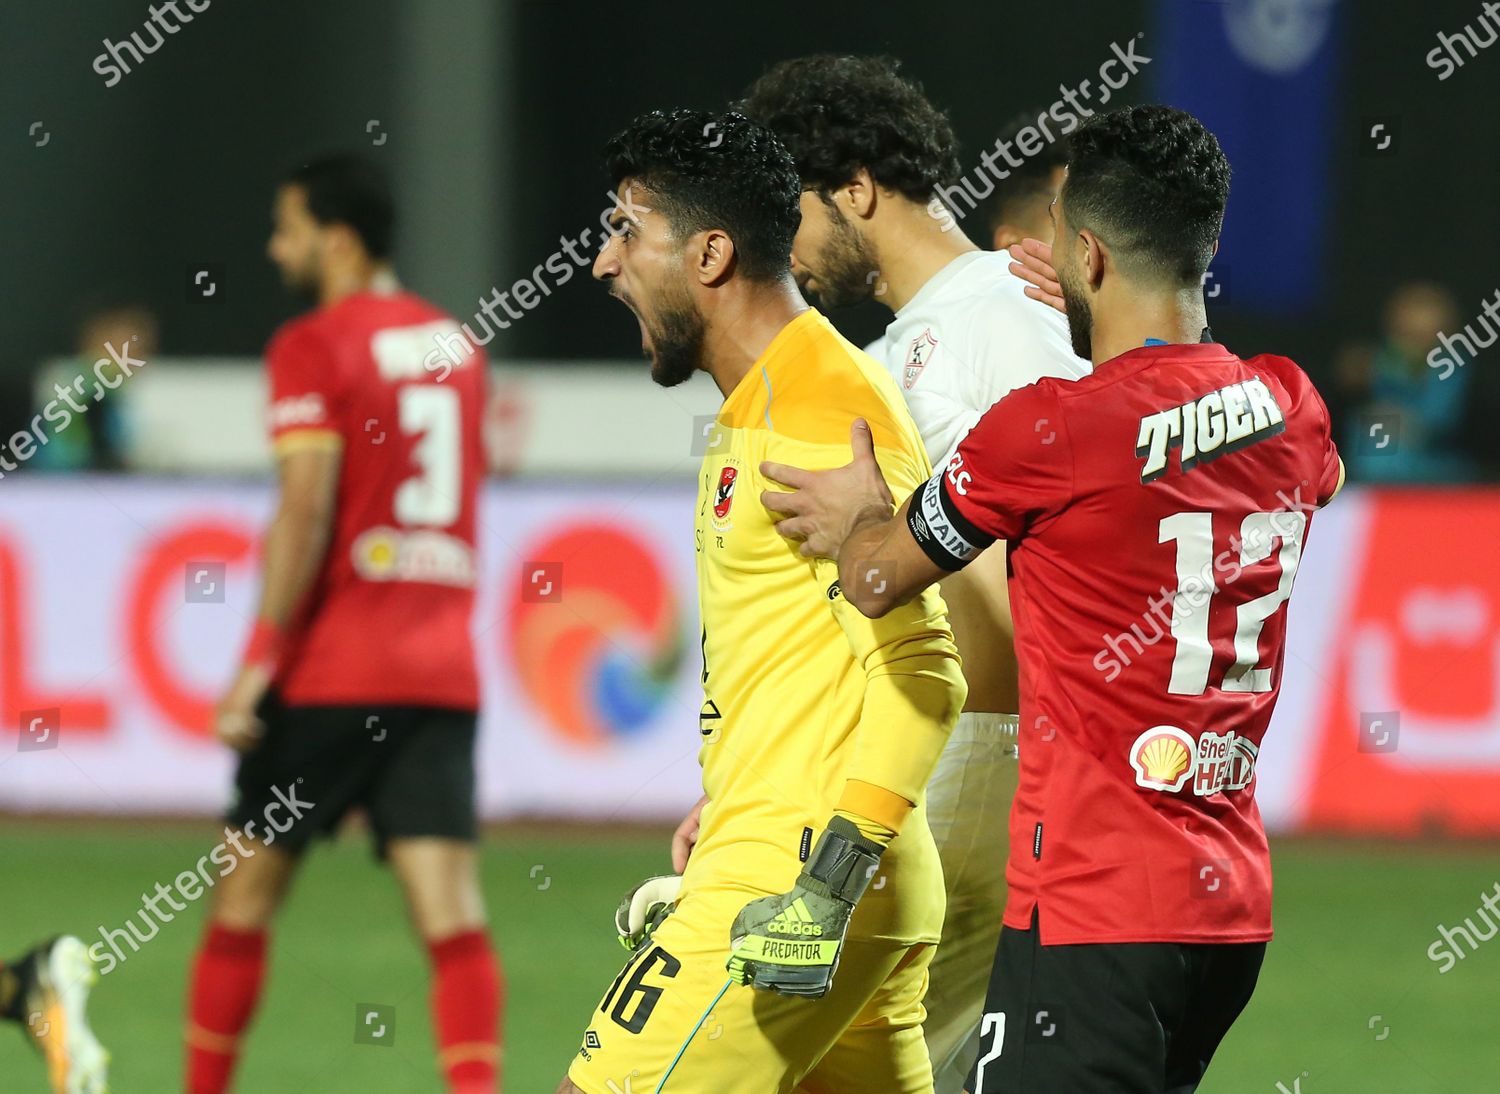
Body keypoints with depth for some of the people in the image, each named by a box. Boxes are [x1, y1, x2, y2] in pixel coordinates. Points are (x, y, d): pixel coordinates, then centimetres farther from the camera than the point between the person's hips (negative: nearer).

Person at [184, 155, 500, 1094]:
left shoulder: (313, 347, -6)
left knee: (248, 888, 9)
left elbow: (307, 507, -14)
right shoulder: (456, 344, 15)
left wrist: (258, 662, -14)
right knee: (451, 909, -5)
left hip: (333, 672, -5)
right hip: (443, 669, 5)